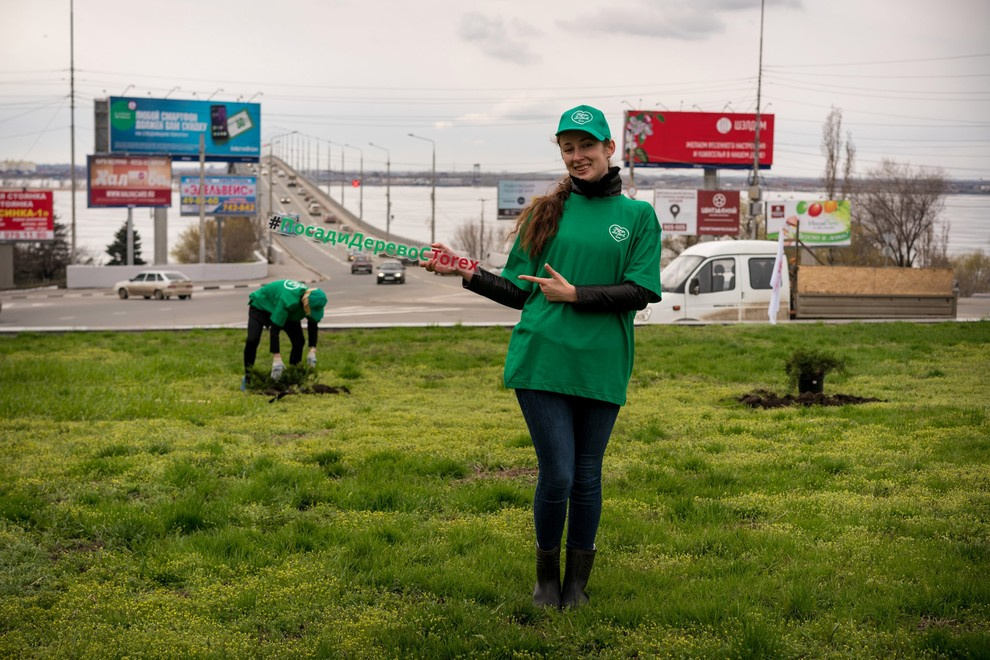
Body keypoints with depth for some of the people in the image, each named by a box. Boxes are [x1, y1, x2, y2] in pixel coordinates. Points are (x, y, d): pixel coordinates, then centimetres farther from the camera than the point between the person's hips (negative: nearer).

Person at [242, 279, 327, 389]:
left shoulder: (313, 303, -27)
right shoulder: (288, 300, -46)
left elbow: (313, 326, -8)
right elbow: (275, 328, -42)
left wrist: (312, 351, -18)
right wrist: (277, 358, -44)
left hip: (288, 312, 6)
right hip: (261, 305, -6)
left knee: (299, 341, -10)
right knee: (252, 340, -22)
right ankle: (247, 377, -6)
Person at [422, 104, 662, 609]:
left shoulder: (638, 216, 6)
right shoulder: (544, 213, 10)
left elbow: (641, 292, -5)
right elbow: (519, 291, 11)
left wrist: (574, 294, -10)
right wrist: (467, 273, -1)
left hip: (601, 368, 0)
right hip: (541, 359, 0)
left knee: (586, 477, 9)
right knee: (556, 475, -3)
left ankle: (577, 580, 27)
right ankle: (546, 576, 20)